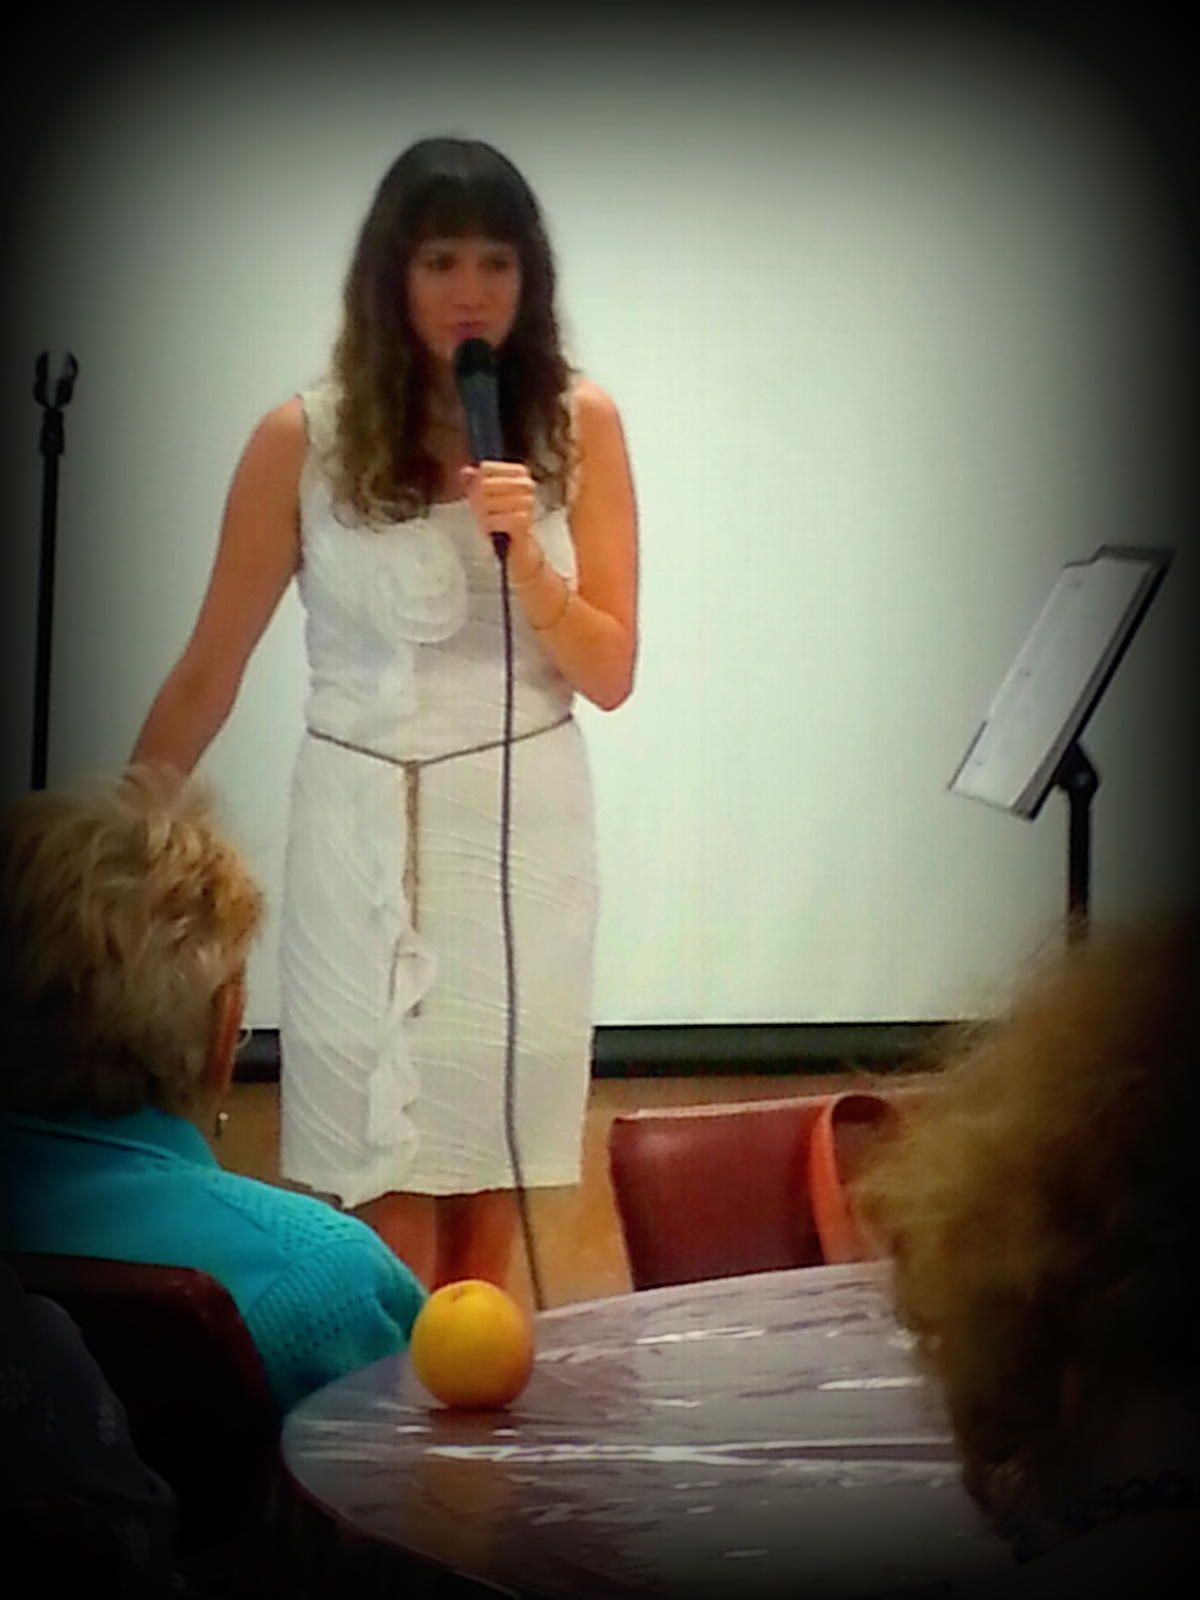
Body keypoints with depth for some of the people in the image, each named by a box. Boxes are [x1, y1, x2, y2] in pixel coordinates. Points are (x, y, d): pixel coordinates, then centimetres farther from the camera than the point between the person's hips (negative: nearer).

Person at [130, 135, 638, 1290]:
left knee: (489, 1175, 9)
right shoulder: (305, 439, -5)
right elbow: (207, 673, 2)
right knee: (387, 1191, -4)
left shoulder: (578, 426, -1)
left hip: (525, 826, 2)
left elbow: (610, 676, 0)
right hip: (363, 827, -1)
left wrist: (528, 565, -17)